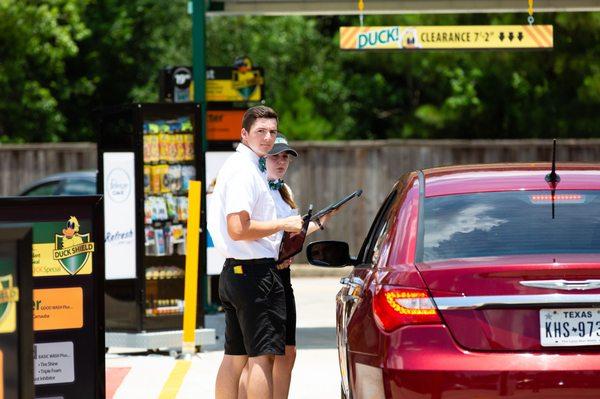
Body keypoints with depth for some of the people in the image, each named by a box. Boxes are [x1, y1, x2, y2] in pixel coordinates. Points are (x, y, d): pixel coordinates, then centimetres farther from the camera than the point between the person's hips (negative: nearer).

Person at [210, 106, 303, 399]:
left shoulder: (233, 166, 19)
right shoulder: (244, 170, -14)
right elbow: (238, 229, -23)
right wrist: (283, 224, -12)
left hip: (233, 272, 10)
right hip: (255, 271, -10)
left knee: (234, 357, 11)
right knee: (262, 356, -9)